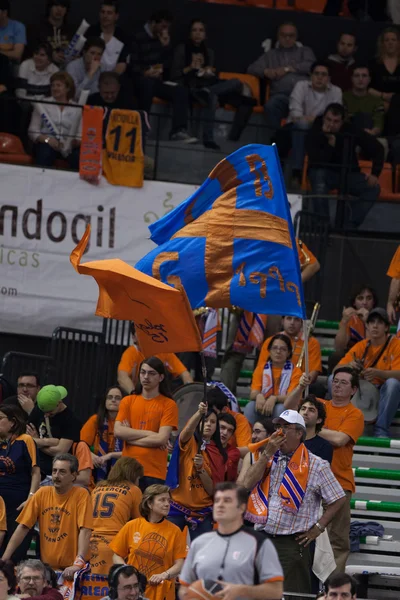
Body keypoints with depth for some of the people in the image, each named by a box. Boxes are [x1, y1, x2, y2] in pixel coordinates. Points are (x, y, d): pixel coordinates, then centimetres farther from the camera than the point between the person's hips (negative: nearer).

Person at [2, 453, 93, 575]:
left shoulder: (81, 495, -4)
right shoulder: (42, 493, 6)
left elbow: (85, 531, -13)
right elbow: (23, 528, 6)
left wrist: (78, 563, -26)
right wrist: (4, 560, -1)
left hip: (70, 569, -4)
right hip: (47, 568, 4)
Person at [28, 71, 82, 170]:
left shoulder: (77, 109, 14)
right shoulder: (41, 105, 12)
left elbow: (80, 136, 9)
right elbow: (32, 131, 6)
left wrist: (76, 141, -15)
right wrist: (47, 139, -13)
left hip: (69, 146, 1)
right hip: (46, 144, -1)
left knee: (79, 157, -34)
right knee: (45, 151, -38)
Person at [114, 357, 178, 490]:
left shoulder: (168, 405, 2)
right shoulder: (128, 401, 12)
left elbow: (162, 439, -8)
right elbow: (118, 431, -2)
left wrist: (130, 436, -4)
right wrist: (149, 434, -7)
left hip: (154, 473, -3)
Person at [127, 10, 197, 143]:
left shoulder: (162, 39, 15)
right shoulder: (138, 38, -3)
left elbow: (166, 64, 12)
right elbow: (132, 65, -9)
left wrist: (165, 46, -1)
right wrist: (146, 72, -26)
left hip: (157, 81, 6)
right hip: (139, 81, -6)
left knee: (181, 91, -18)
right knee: (149, 82, -40)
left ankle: (178, 131, -31)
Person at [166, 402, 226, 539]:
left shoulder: (220, 454, 7)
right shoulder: (189, 442, 2)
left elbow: (212, 490, 1)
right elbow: (188, 430, -24)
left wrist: (201, 468, -14)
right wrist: (199, 412, -41)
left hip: (202, 511, 2)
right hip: (177, 507, -2)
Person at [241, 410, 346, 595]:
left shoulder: (315, 465, -3)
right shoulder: (267, 459, 12)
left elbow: (338, 499, 0)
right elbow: (247, 484, -3)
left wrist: (318, 528, -5)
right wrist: (267, 454, -6)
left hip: (293, 543, -5)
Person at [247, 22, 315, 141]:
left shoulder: (304, 51, 29)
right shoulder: (270, 54, 32)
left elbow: (311, 66, 9)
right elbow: (252, 69, 21)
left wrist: (287, 69, 2)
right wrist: (266, 71, -2)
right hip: (282, 94, 1)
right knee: (270, 106, -37)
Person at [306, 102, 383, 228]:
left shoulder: (350, 132, -14)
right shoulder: (314, 134, -19)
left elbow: (377, 148, -2)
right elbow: (317, 163, -31)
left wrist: (375, 174, -10)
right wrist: (330, 142, -40)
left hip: (347, 173, 3)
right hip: (324, 172, -3)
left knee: (373, 188, -20)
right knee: (319, 177, -38)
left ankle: (350, 226, -25)